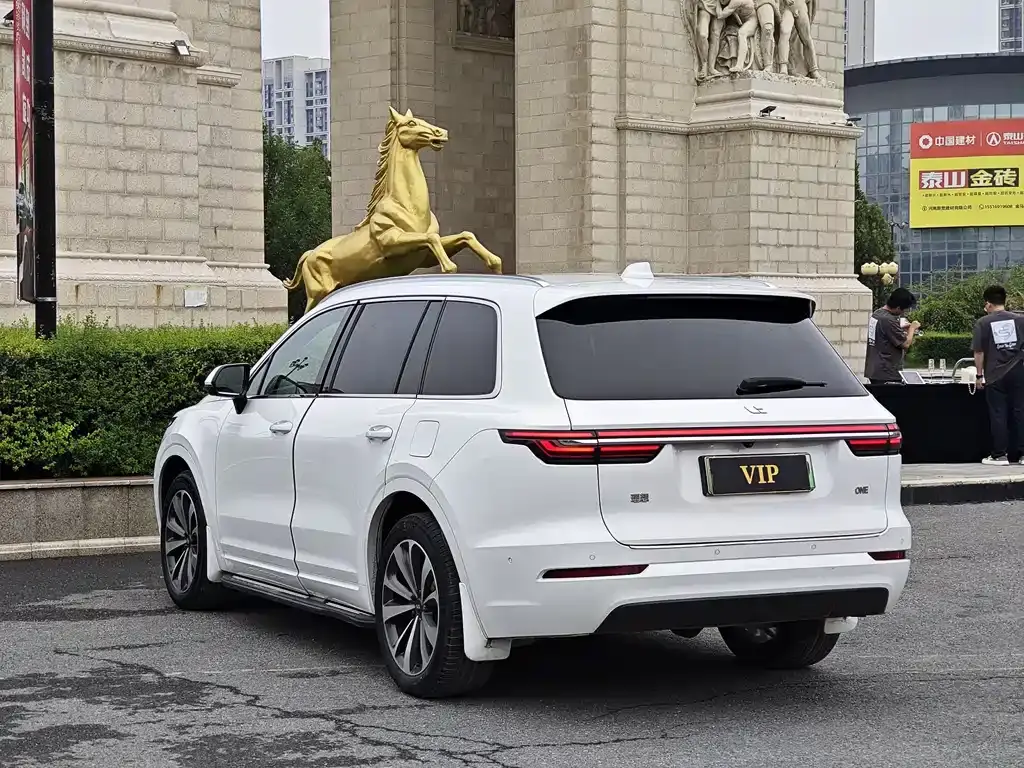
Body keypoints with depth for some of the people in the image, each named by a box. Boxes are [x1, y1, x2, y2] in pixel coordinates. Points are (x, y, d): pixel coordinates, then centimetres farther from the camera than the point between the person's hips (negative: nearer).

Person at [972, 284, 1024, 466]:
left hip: (995, 376, -2)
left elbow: (979, 352, -6)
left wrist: (980, 375, 1)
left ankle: (999, 455, 4)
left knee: (998, 415, 2)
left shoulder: (983, 323, -5)